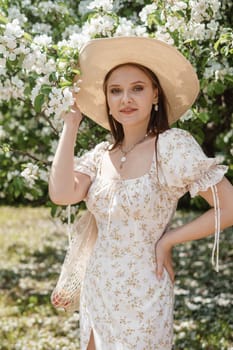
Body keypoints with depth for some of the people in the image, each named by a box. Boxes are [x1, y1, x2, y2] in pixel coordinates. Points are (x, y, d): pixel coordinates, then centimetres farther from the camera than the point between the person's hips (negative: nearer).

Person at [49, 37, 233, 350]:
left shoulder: (172, 145, -15)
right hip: (97, 292, 5)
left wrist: (167, 241, -12)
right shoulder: (101, 155, 2)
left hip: (142, 297, -5)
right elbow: (61, 193, -15)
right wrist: (71, 122, -7)